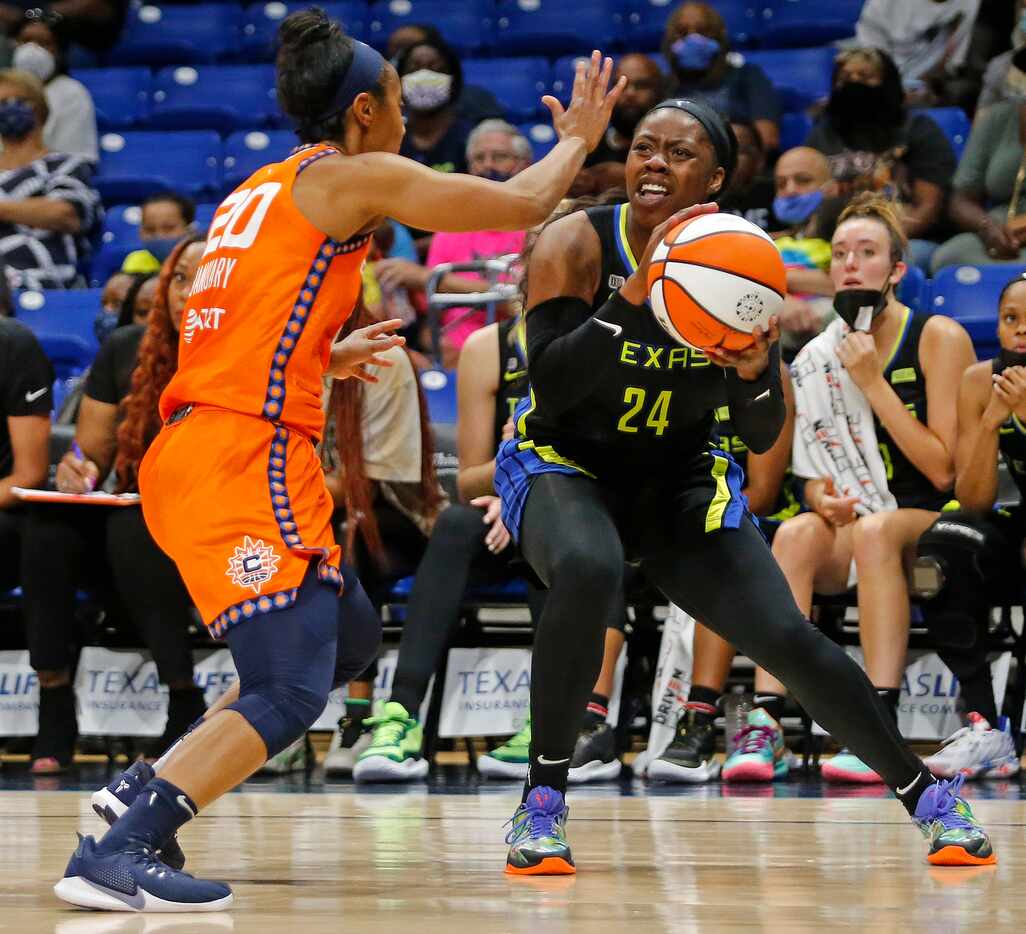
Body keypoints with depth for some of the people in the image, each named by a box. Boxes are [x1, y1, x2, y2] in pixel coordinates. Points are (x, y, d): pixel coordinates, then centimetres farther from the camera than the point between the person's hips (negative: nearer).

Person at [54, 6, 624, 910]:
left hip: (193, 454, 10)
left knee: (344, 647, 20)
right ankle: (113, 854, -23)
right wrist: (577, 139, 17)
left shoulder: (257, 195, 23)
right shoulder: (353, 176, -1)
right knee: (287, 694, -14)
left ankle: (140, 792, 14)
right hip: (243, 461, -10)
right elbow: (522, 204, 0)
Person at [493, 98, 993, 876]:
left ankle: (923, 793, 13)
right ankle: (544, 800, -21)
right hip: (564, 464, -3)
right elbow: (550, 389, -30)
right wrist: (632, 297, -40)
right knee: (588, 573, -37)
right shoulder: (576, 246, -19)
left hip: (681, 478, 3)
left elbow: (762, 438, -6)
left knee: (787, 638, -11)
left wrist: (757, 372, -28)